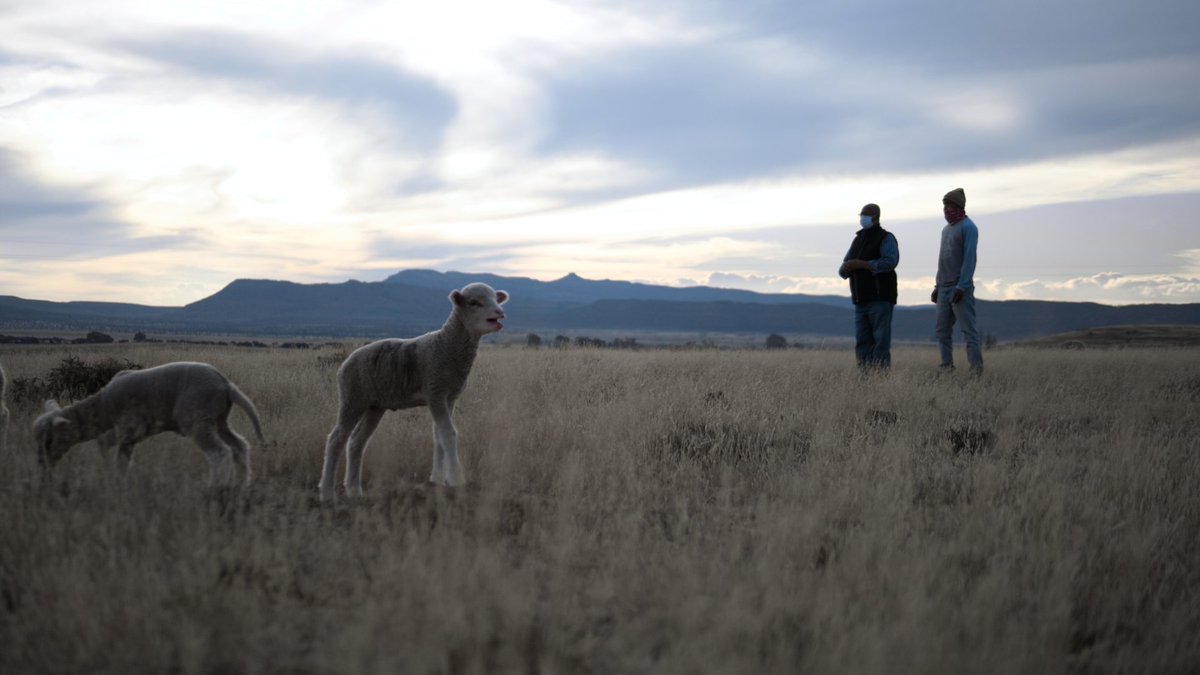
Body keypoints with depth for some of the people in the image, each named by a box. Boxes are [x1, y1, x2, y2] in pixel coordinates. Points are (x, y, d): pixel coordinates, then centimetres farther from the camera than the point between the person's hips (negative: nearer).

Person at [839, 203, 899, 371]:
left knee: (881, 342, -10)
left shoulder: (886, 238, 0)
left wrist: (862, 264, -23)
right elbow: (844, 270, 18)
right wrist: (846, 268, -7)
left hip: (881, 299, -7)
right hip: (861, 301, 7)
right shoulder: (858, 240, 21)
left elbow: (890, 261, -19)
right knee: (862, 343, 1)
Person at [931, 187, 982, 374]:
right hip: (944, 287, 8)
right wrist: (938, 286, 18)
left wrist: (961, 287, -21)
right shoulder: (946, 229, 19)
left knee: (968, 330, -10)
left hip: (960, 287, -8)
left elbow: (969, 259, -15)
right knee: (942, 330, 8)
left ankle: (976, 368, -11)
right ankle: (947, 366, 13)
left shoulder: (968, 227, -7)